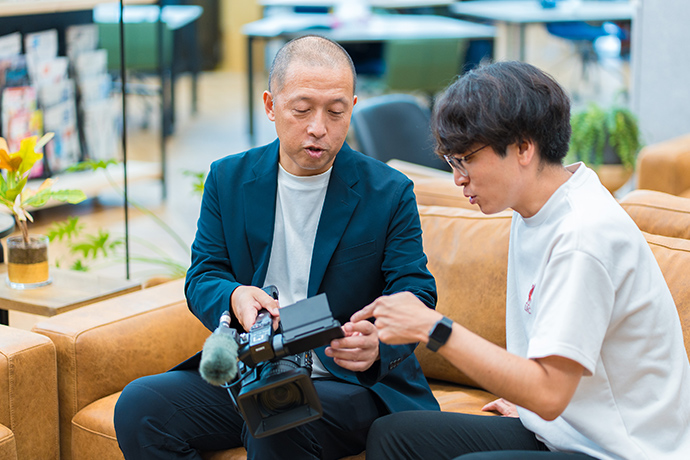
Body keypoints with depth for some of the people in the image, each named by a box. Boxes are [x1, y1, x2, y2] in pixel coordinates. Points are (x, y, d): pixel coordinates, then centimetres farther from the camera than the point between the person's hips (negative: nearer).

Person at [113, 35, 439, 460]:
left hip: (350, 382, -4)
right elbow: (202, 277, 5)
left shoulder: (390, 193, -3)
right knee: (139, 406, -18)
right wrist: (234, 298, -22)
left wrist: (377, 343, -32)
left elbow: (414, 294, -7)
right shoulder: (228, 179, 6)